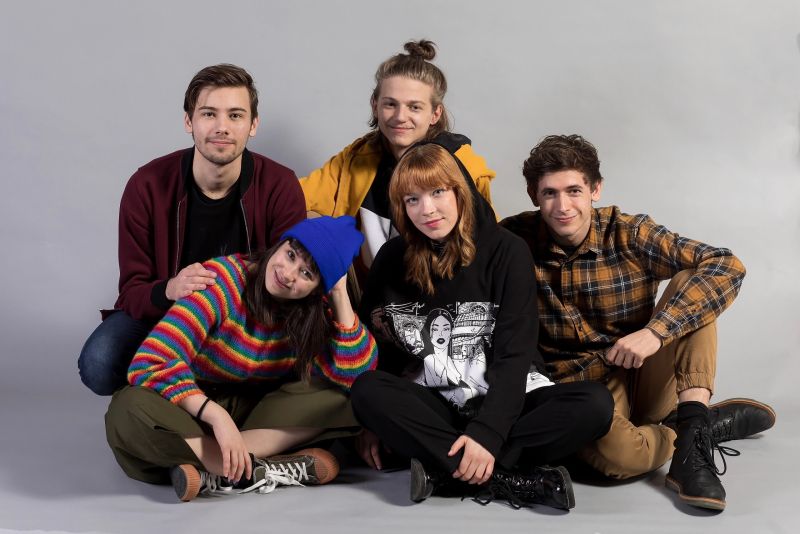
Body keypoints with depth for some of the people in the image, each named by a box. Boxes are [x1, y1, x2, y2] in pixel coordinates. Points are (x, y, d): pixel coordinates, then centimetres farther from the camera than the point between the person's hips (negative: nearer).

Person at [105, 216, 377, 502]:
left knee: (338, 394, -22)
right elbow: (150, 364, -29)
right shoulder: (222, 279, -21)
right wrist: (217, 416, -40)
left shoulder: (314, 311, -7)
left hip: (259, 413, 4)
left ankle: (213, 473, -29)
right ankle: (260, 470, -34)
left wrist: (340, 295, -22)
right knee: (128, 410, -35)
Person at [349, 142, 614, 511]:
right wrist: (378, 422, -7)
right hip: (433, 405, 2)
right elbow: (374, 344, 5)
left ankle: (444, 474, -29)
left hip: (504, 401, -1)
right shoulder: (393, 258, 2)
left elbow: (514, 352, -13)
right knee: (367, 391, -30)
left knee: (595, 404, -27)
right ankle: (509, 480, -31)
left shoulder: (507, 252, -7)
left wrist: (487, 432, -25)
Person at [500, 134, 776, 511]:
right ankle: (711, 424, -6)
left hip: (642, 375, 2)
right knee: (617, 453, -37)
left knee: (691, 282, -19)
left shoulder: (629, 234, -9)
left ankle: (690, 447, -26)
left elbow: (727, 267, -19)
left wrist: (656, 330, -30)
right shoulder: (517, 240, -8)